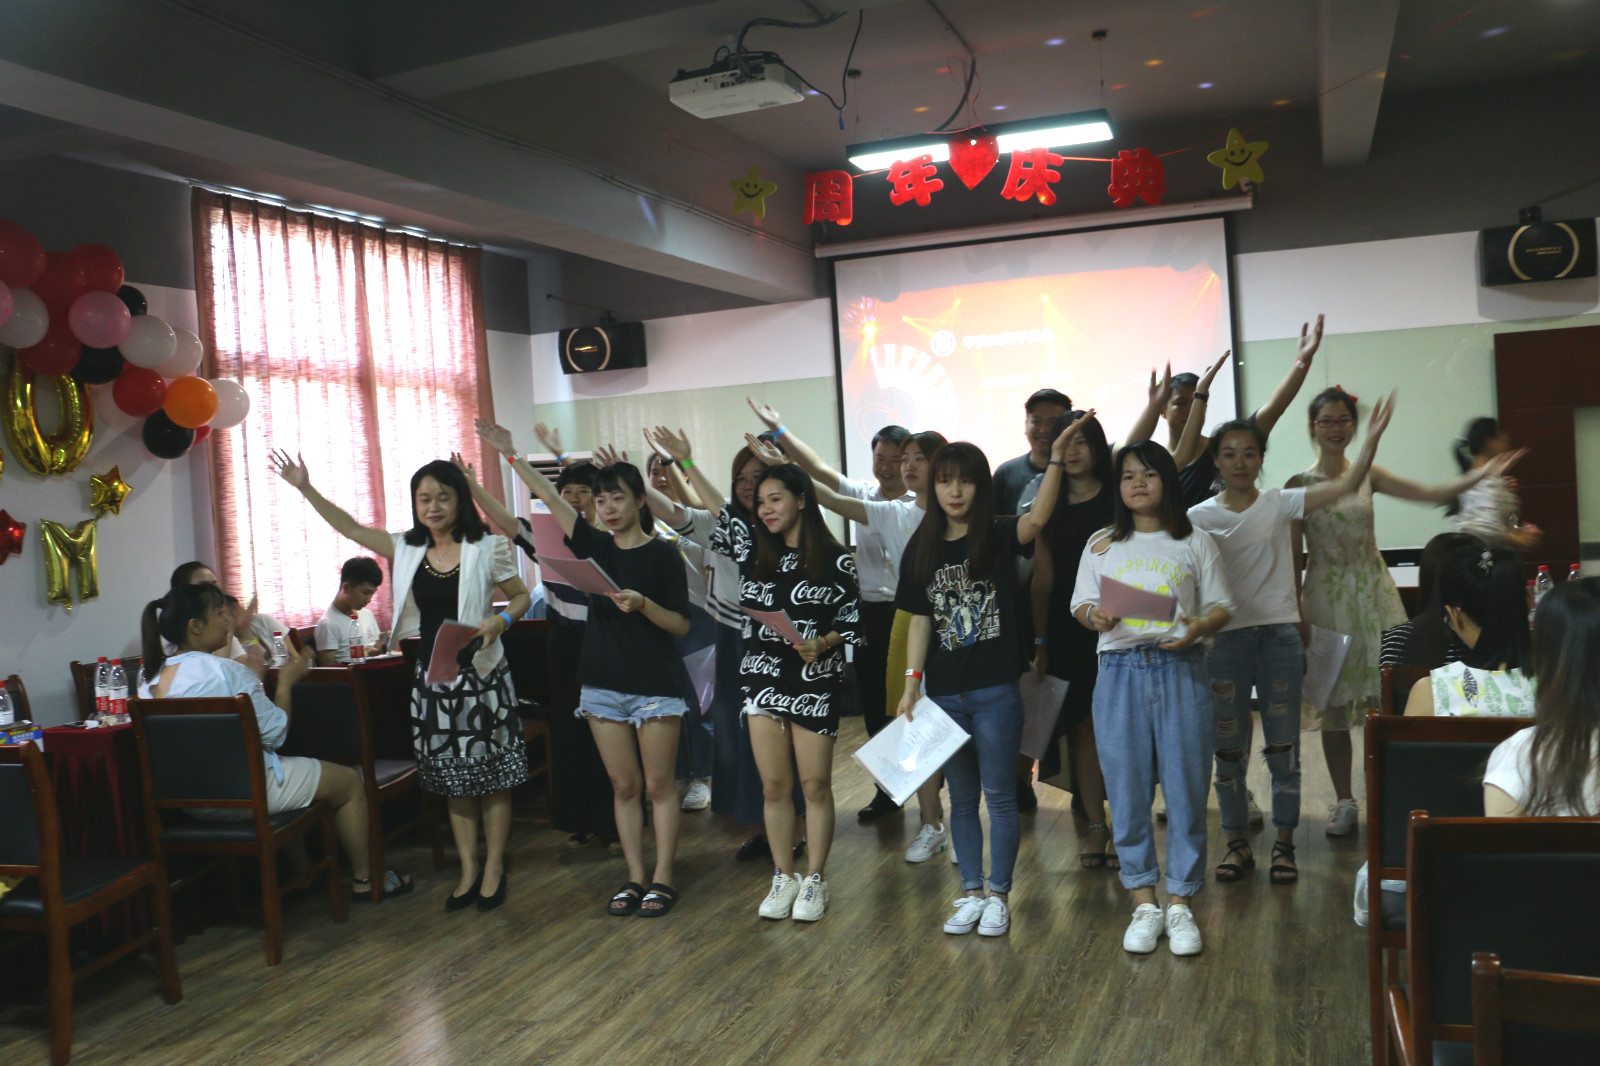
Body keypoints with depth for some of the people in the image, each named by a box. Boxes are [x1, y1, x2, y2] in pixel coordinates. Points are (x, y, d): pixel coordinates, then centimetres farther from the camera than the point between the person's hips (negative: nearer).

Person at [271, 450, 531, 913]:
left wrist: (500, 620, -17)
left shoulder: (486, 548, -4)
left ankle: (494, 868, 15)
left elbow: (522, 596, 3)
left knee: (492, 773, 2)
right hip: (431, 677, 4)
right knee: (452, 777, 10)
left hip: (481, 674, -4)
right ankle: (468, 868, 21)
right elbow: (351, 528, 9)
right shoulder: (406, 548, 8)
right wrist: (306, 489, 1)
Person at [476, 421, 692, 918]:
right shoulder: (594, 546, 7)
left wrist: (642, 604, -23)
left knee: (658, 785, 2)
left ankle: (662, 878, 11)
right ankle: (634, 878, 17)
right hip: (603, 684, 4)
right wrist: (510, 454, -1)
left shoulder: (663, 555, -5)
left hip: (655, 684, -4)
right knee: (624, 786, 9)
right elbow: (550, 498, 3)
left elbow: (681, 624, -7)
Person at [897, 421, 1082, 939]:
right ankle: (970, 893, 25)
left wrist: (1056, 457, -38)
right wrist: (911, 683, 1)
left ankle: (999, 896, 19)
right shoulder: (921, 551, 5)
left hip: (995, 691, -3)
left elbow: (1038, 518, -26)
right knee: (962, 798, 14)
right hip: (945, 694, 3)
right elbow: (919, 621, 6)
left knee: (999, 796, 6)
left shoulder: (999, 536, -4)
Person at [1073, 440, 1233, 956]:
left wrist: (1198, 628, -16)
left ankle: (1180, 903, 15)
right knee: (1127, 792, 4)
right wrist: (1095, 616, -13)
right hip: (1120, 673, 1)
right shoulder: (1102, 545, 10)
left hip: (1180, 670, -1)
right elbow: (1081, 604, 10)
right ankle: (1144, 903, 17)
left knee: (1185, 788, 2)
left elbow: (1221, 606, 5)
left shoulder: (1195, 543, 6)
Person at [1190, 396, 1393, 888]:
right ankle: (1237, 843, 19)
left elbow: (1345, 485, -9)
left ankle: (1284, 843, 19)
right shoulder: (1200, 517, 0)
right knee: (1227, 745, 6)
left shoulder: (1279, 504, 1)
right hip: (1226, 638, 0)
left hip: (1279, 634, 0)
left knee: (1283, 743, 6)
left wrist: (1371, 441, -21)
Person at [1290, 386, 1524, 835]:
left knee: (1387, 696, -2)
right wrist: (1295, 615, -4)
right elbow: (1294, 555, -3)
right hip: (1326, 598, -2)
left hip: (1373, 593, 2)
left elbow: (1431, 494, 3)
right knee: (1332, 702, 3)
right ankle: (1344, 802, 16)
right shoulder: (1299, 486, -3)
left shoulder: (1368, 475, 5)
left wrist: (1482, 474, -11)